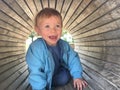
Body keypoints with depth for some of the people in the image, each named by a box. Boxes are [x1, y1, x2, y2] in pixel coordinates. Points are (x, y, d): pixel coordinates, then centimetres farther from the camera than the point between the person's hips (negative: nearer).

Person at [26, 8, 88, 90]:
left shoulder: (63, 44, -14)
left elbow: (73, 59, -4)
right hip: (45, 78, -5)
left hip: (57, 72, 5)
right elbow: (36, 72, -32)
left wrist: (77, 76, -10)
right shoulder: (36, 48, -34)